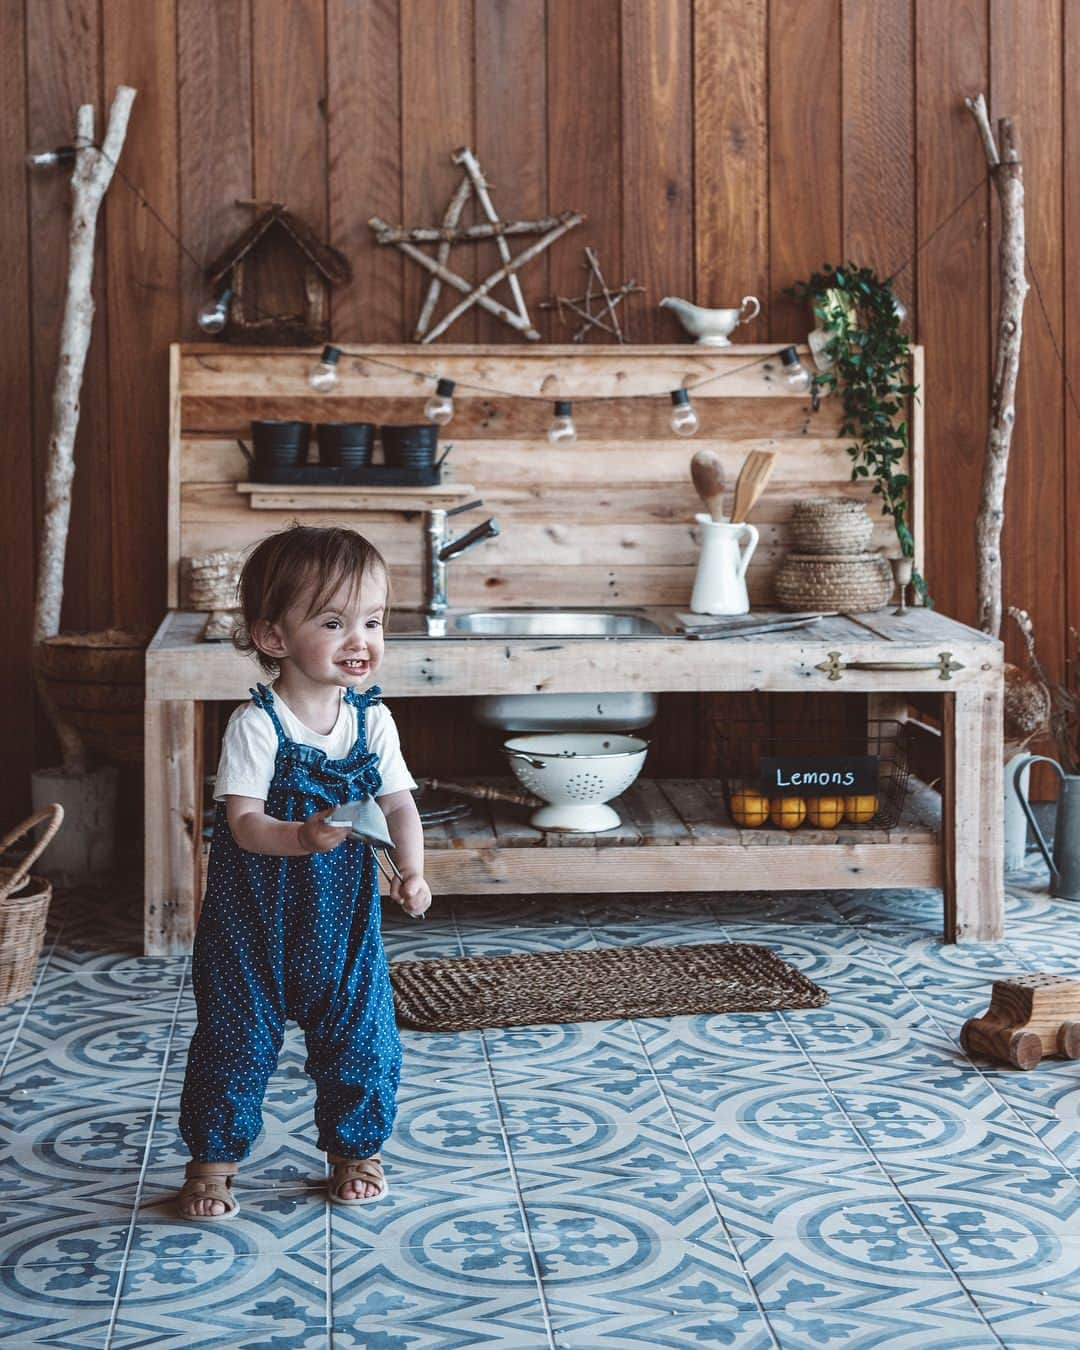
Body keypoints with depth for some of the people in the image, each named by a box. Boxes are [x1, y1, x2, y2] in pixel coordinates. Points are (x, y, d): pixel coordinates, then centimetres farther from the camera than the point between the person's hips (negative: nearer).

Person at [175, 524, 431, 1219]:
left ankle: (356, 1147, 32)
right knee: (237, 1035, 6)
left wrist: (411, 868, -22)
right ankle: (214, 1156, 25)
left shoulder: (374, 720, -3)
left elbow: (399, 803, -4)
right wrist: (303, 837, -40)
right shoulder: (256, 724, -17)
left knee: (361, 1032, 10)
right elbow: (244, 822, -21)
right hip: (255, 915, -4)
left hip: (344, 914, 4)